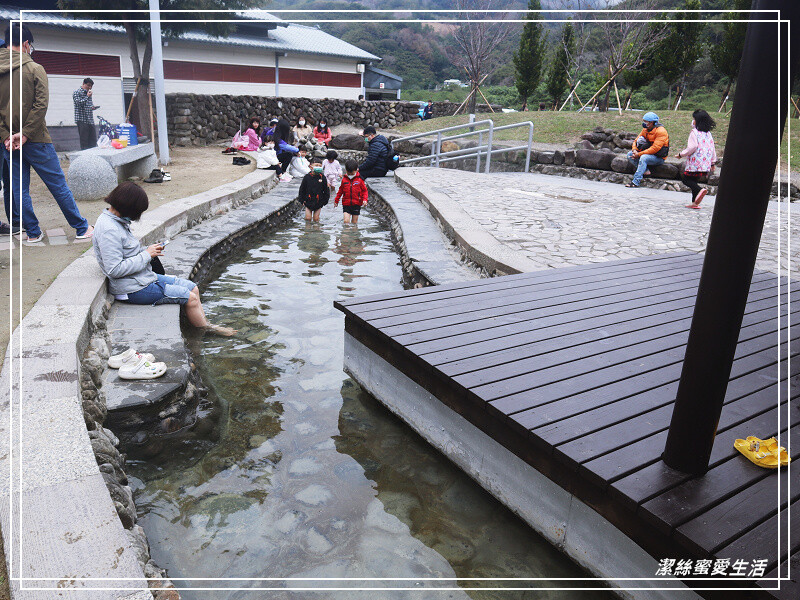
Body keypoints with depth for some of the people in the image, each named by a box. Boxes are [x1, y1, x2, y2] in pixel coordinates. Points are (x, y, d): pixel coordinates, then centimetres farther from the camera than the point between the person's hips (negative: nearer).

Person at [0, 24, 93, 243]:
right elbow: (41, 104, -15)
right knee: (58, 185, 1)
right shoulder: (35, 69, -6)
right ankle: (81, 228, 7)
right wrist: (25, 134, -13)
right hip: (36, 141, -4)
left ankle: (33, 232, 15)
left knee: (19, 190, 11)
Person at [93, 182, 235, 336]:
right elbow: (114, 270, -26)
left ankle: (207, 325, 13)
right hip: (133, 290, -10)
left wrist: (147, 250, 1)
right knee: (190, 298, -9)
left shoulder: (116, 221, 8)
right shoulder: (108, 230, -23)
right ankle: (208, 331, 9)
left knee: (193, 288, 9)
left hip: (144, 277, 11)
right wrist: (146, 254, -19)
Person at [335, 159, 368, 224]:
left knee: (354, 222, 8)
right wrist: (336, 200, 21)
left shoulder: (359, 180, -2)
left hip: (356, 204, -1)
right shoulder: (344, 180, 3)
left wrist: (364, 199, -13)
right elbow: (340, 191, 16)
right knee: (346, 221, -12)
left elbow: (364, 191, 3)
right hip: (346, 204, 1)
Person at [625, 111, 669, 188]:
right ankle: (645, 170, -16)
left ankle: (635, 182, -39)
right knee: (630, 154, -6)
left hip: (658, 157, -8)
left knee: (643, 158, -36)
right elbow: (637, 140, 9)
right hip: (648, 153, 8)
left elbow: (655, 148, -27)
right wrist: (635, 150, -15)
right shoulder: (645, 129, 5)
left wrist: (639, 154, -29)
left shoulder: (661, 131, -19)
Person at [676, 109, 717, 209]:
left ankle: (700, 190, -24)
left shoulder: (694, 132, -7)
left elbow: (692, 147, -17)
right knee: (693, 180, 15)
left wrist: (681, 154, -8)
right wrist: (712, 163, 22)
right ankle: (695, 202, 9)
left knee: (685, 178, 2)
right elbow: (712, 148, 17)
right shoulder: (708, 133, 16)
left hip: (695, 162, -8)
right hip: (705, 163, 8)